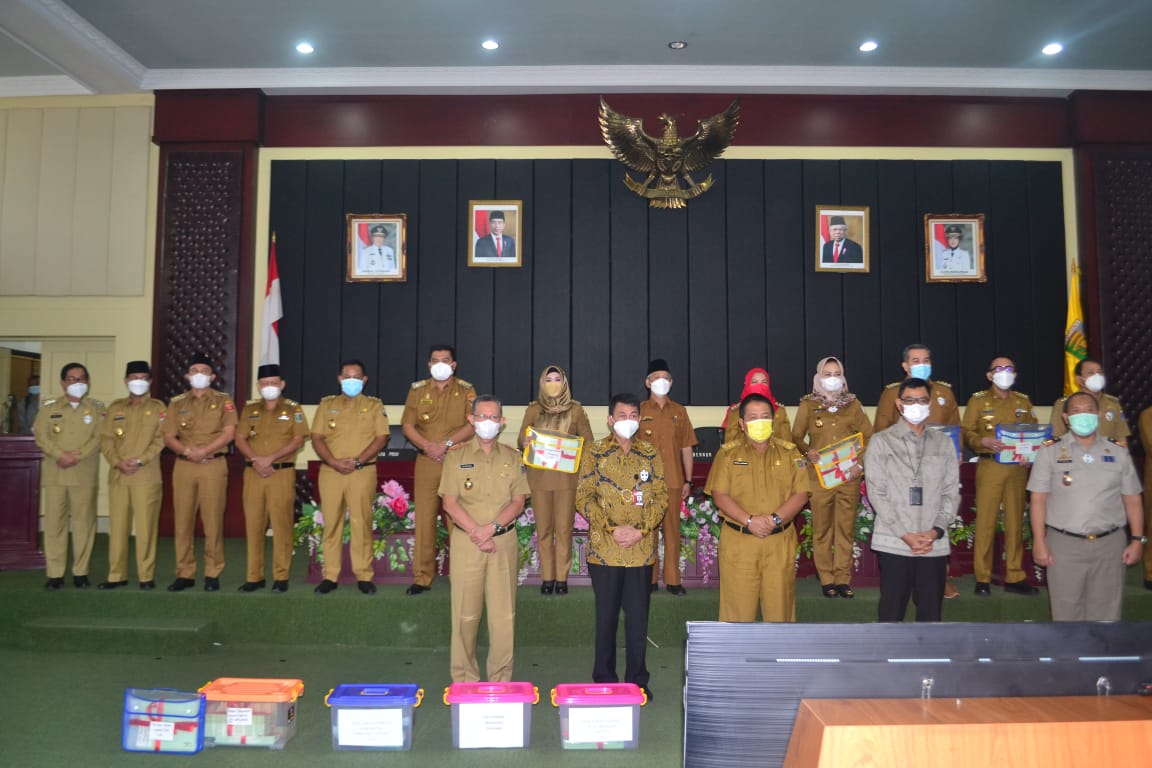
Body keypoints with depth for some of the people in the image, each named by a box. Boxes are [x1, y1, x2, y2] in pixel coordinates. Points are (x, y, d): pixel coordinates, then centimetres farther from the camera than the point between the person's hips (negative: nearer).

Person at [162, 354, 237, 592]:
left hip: (213, 466, -3)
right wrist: (187, 450, -11)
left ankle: (212, 574, 5)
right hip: (183, 467, 3)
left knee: (213, 521, -3)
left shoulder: (223, 401, 5)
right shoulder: (177, 403, 13)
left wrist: (204, 451, -15)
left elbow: (229, 433, -5)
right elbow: (168, 437, 6)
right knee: (183, 521, 4)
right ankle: (185, 574, 12)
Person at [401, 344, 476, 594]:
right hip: (426, 461, 2)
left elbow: (472, 424, -5)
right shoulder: (418, 390, 11)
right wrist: (428, 446, -11)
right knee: (424, 517, 1)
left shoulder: (466, 391, 6)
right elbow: (408, 426, 5)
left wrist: (446, 444, -16)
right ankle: (422, 577, 7)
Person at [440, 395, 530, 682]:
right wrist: (476, 533, -12)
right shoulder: (457, 457, 5)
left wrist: (492, 527, -12)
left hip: (504, 542, 1)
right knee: (466, 613, 2)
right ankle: (464, 679, 15)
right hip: (466, 542, -1)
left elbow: (518, 502, 4)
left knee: (504, 614, 2)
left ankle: (500, 679, 14)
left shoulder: (512, 457, 9)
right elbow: (450, 502, -2)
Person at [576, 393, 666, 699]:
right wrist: (612, 529, -13)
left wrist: (641, 530, -9)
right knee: (606, 615, 8)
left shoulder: (649, 453, 8)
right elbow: (584, 497, -4)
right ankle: (604, 679, 20)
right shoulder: (595, 452, 1)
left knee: (638, 616, 7)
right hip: (604, 548, -2)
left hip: (642, 548, 2)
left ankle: (637, 679, 19)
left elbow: (661, 496, 5)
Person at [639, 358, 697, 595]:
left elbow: (686, 448, 10)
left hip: (673, 481, 1)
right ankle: (649, 578, 13)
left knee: (672, 530, 3)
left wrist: (688, 480, 6)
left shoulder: (679, 411, 9)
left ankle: (672, 580, 11)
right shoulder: (639, 410, 4)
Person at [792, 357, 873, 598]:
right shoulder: (808, 405, 7)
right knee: (822, 529, 0)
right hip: (819, 476, -1)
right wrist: (807, 452, -14)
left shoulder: (852, 404, 11)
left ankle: (843, 579, 9)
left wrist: (861, 464, -4)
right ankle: (827, 580, 6)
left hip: (849, 476, 2)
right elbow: (796, 437, 5)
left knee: (846, 528, 2)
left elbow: (869, 436, 8)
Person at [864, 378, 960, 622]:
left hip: (934, 544, 3)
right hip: (893, 543, -3)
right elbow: (876, 493, -4)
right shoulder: (881, 442, 1)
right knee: (891, 611, 2)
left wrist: (935, 531, -6)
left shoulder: (943, 443, 11)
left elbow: (951, 492, 8)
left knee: (931, 611, 8)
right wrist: (904, 534, -10)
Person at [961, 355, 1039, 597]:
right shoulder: (978, 400, 5)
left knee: (1015, 522, 6)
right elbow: (966, 432, 0)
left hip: (1018, 467, 3)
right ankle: (982, 579, 3)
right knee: (985, 521, -4)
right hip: (989, 466, -3)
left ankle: (1014, 577, 15)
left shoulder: (1023, 401, 14)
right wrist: (984, 441, -19)